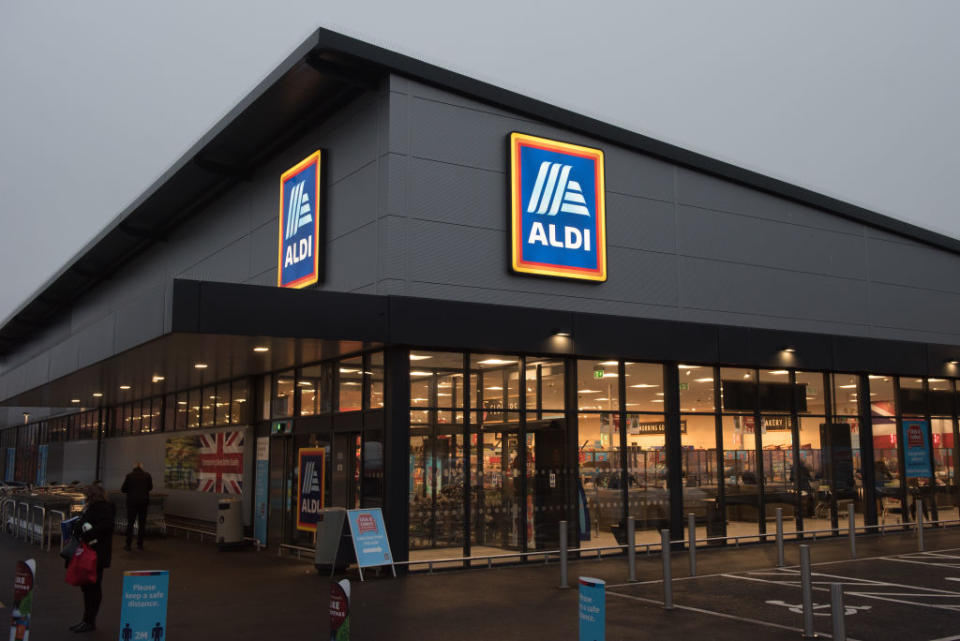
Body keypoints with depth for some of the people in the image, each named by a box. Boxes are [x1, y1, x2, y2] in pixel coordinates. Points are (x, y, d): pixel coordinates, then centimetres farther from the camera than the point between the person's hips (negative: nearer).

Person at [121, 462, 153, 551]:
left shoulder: (129, 476, -5)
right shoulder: (147, 475, 0)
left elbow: (123, 489, -2)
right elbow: (150, 487, 12)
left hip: (132, 501, -1)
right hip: (144, 501, 1)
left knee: (130, 523, 4)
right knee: (142, 523, 8)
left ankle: (128, 544, 2)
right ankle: (140, 544, 9)